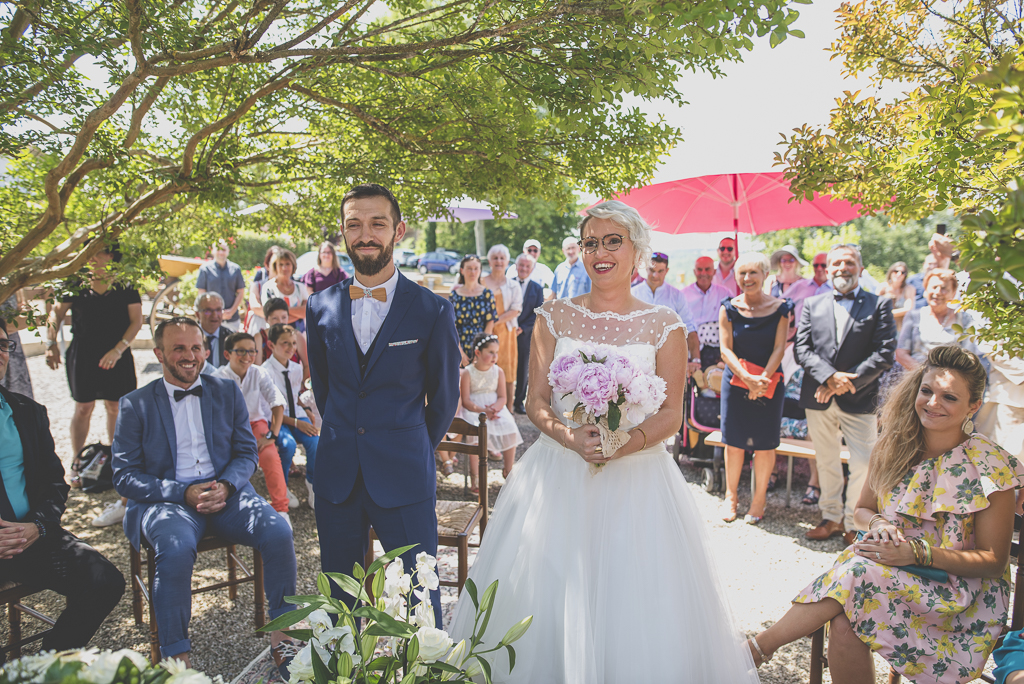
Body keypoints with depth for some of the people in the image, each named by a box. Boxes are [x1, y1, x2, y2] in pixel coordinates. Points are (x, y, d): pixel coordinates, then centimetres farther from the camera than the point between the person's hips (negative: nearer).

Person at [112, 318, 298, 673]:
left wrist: (225, 486, -11)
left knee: (277, 530, -25)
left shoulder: (228, 393, 12)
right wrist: (184, 494, -14)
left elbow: (247, 453, 12)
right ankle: (177, 658, -19)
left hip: (225, 493, 2)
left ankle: (282, 637, -8)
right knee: (177, 548, -36)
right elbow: (124, 475, 1)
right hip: (166, 499, -2)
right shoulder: (136, 405, 5)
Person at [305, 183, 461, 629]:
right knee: (339, 595, 15)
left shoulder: (432, 311, -5)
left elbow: (444, 399, 4)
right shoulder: (321, 307, 5)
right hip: (336, 477, 4)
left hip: (404, 479, -3)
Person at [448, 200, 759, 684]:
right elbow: (535, 401, 2)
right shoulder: (554, 317, 4)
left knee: (637, 606, 4)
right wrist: (569, 436, -17)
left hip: (637, 478, -1)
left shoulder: (664, 327, 1)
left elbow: (671, 412, -1)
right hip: (558, 475, 1)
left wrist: (629, 440, -19)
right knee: (548, 599, 6)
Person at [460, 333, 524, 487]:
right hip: (473, 410, -3)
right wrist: (483, 411, -25)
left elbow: (502, 397, 1)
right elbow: (466, 401, -10)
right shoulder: (467, 373, -6)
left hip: (495, 408, 3)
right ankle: (474, 476, -14)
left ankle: (508, 471, 2)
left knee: (510, 428, -21)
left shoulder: (498, 371, 4)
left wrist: (494, 408, -22)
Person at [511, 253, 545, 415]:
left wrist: (522, 328, -9)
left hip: (525, 334, 1)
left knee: (523, 369, 7)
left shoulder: (537, 288, 4)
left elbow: (538, 314, 1)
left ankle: (519, 401, 19)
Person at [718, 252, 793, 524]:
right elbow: (726, 349, -5)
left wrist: (763, 379, -18)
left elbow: (779, 348, -5)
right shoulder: (729, 308, -1)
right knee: (734, 442, 5)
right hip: (735, 381, 1)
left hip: (768, 383, 0)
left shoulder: (780, 307, -2)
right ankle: (731, 495, 23)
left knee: (764, 445, 4)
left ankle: (760, 498, 21)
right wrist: (747, 377, -18)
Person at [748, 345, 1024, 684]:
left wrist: (919, 551, -22)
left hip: (962, 591, -3)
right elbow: (862, 510, 13)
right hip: (896, 576, 3)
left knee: (856, 571, -32)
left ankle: (759, 647, -22)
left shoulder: (990, 468, -11)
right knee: (845, 620, -32)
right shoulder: (895, 448, 0)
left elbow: (994, 562, -8)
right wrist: (877, 524, -12)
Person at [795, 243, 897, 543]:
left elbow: (885, 353, -7)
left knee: (864, 465, -2)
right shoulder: (812, 304, 10)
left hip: (859, 399, -2)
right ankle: (832, 516, 29)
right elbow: (801, 349, 1)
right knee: (826, 463, 13)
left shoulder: (879, 305, 2)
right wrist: (829, 376, -15)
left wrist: (847, 381, -15)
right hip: (818, 398, 3)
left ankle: (853, 522, 17)